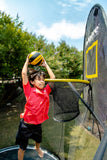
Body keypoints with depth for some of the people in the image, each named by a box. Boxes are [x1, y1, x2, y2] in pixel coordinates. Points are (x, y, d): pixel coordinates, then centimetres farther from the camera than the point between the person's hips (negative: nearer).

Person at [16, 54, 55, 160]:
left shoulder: (45, 91, -7)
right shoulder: (29, 91, -17)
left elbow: (53, 78, -3)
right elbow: (24, 74, -23)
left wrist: (45, 65, 1)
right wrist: (27, 61, -10)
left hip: (38, 124, 5)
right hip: (26, 124, -5)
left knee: (38, 140, 33)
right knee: (22, 147, 14)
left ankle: (37, 148, 67)